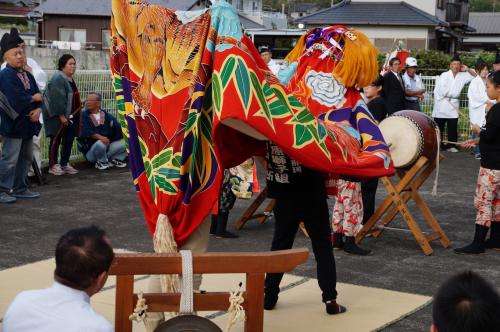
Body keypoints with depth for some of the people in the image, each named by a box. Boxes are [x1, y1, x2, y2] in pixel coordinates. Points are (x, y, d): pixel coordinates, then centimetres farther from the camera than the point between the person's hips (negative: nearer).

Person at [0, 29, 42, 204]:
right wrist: (34, 98, -9)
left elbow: (38, 96, 9)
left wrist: (38, 109, -12)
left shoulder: (28, 75, 13)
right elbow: (16, 99, -24)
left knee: (26, 157, 15)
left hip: (28, 124, 8)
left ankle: (20, 188, 25)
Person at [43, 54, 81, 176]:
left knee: (69, 140, 10)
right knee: (56, 140, -3)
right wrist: (61, 115, -23)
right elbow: (57, 99, -22)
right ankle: (53, 166, 3)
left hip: (70, 116, 9)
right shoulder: (58, 79, -15)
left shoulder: (70, 79, 14)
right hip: (58, 117, -9)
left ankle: (65, 164, 19)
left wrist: (76, 116, 19)